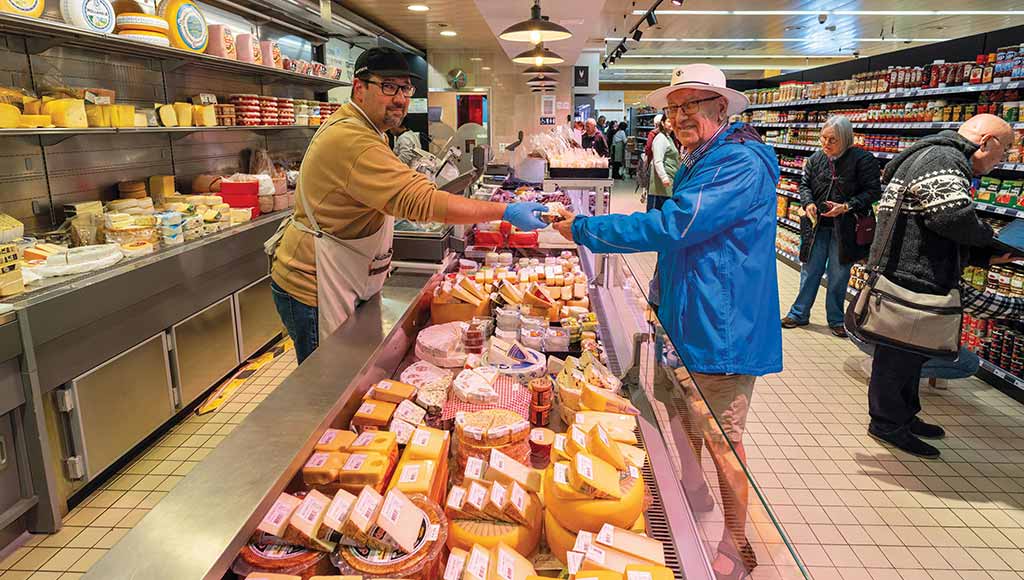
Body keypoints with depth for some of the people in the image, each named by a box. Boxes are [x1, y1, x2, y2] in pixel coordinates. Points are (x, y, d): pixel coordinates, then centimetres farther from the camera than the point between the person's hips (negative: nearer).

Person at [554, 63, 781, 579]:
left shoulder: (741, 164, -21)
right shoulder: (698, 164, 13)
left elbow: (672, 226, -29)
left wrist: (584, 229, -22)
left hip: (721, 329, -10)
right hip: (688, 321, 10)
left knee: (722, 439, 4)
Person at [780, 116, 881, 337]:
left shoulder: (862, 159, -10)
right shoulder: (816, 159, 2)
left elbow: (873, 192, -9)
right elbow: (805, 184, 11)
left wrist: (846, 207, -20)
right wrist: (808, 204, -9)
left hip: (845, 228, -3)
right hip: (817, 225, 3)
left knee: (839, 275, 8)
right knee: (810, 271, 9)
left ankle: (836, 319, 23)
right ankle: (799, 314, 21)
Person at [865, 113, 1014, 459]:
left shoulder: (942, 157, 22)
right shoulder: (943, 159, -14)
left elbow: (941, 232, 24)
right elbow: (955, 218, -28)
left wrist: (984, 255, 14)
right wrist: (986, 236, -7)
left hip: (912, 276, 11)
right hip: (911, 278, -11)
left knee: (912, 351, 20)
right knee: (899, 353, 0)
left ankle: (905, 416, 34)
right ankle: (887, 423, 13)